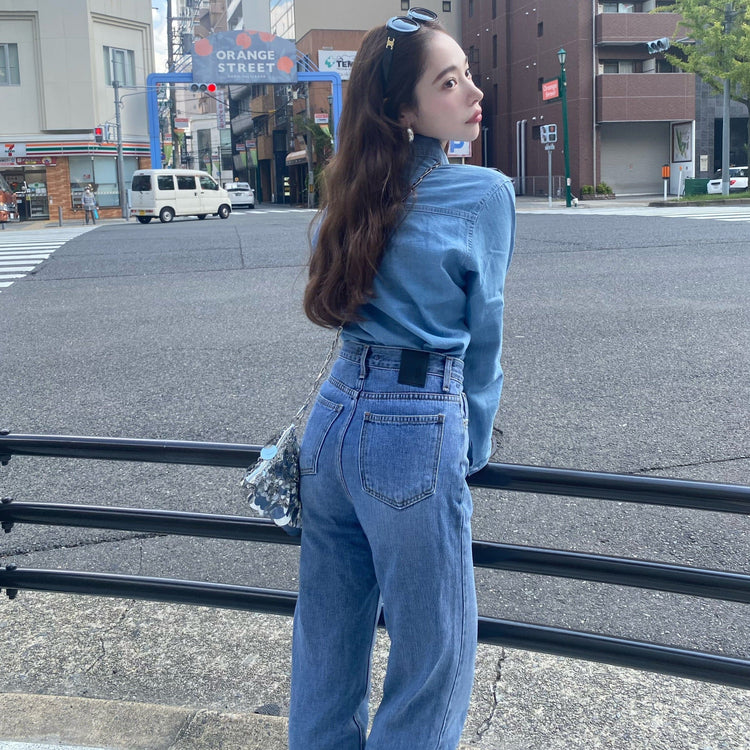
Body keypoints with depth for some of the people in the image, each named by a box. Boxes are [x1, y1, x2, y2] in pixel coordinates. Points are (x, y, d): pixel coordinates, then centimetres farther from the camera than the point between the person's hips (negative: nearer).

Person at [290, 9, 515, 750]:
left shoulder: (359, 195, 10)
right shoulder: (486, 193, -7)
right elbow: (483, 338, -2)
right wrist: (474, 447, 12)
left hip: (332, 418, 7)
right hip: (417, 433, -7)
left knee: (327, 638, 19)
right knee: (433, 655, 8)